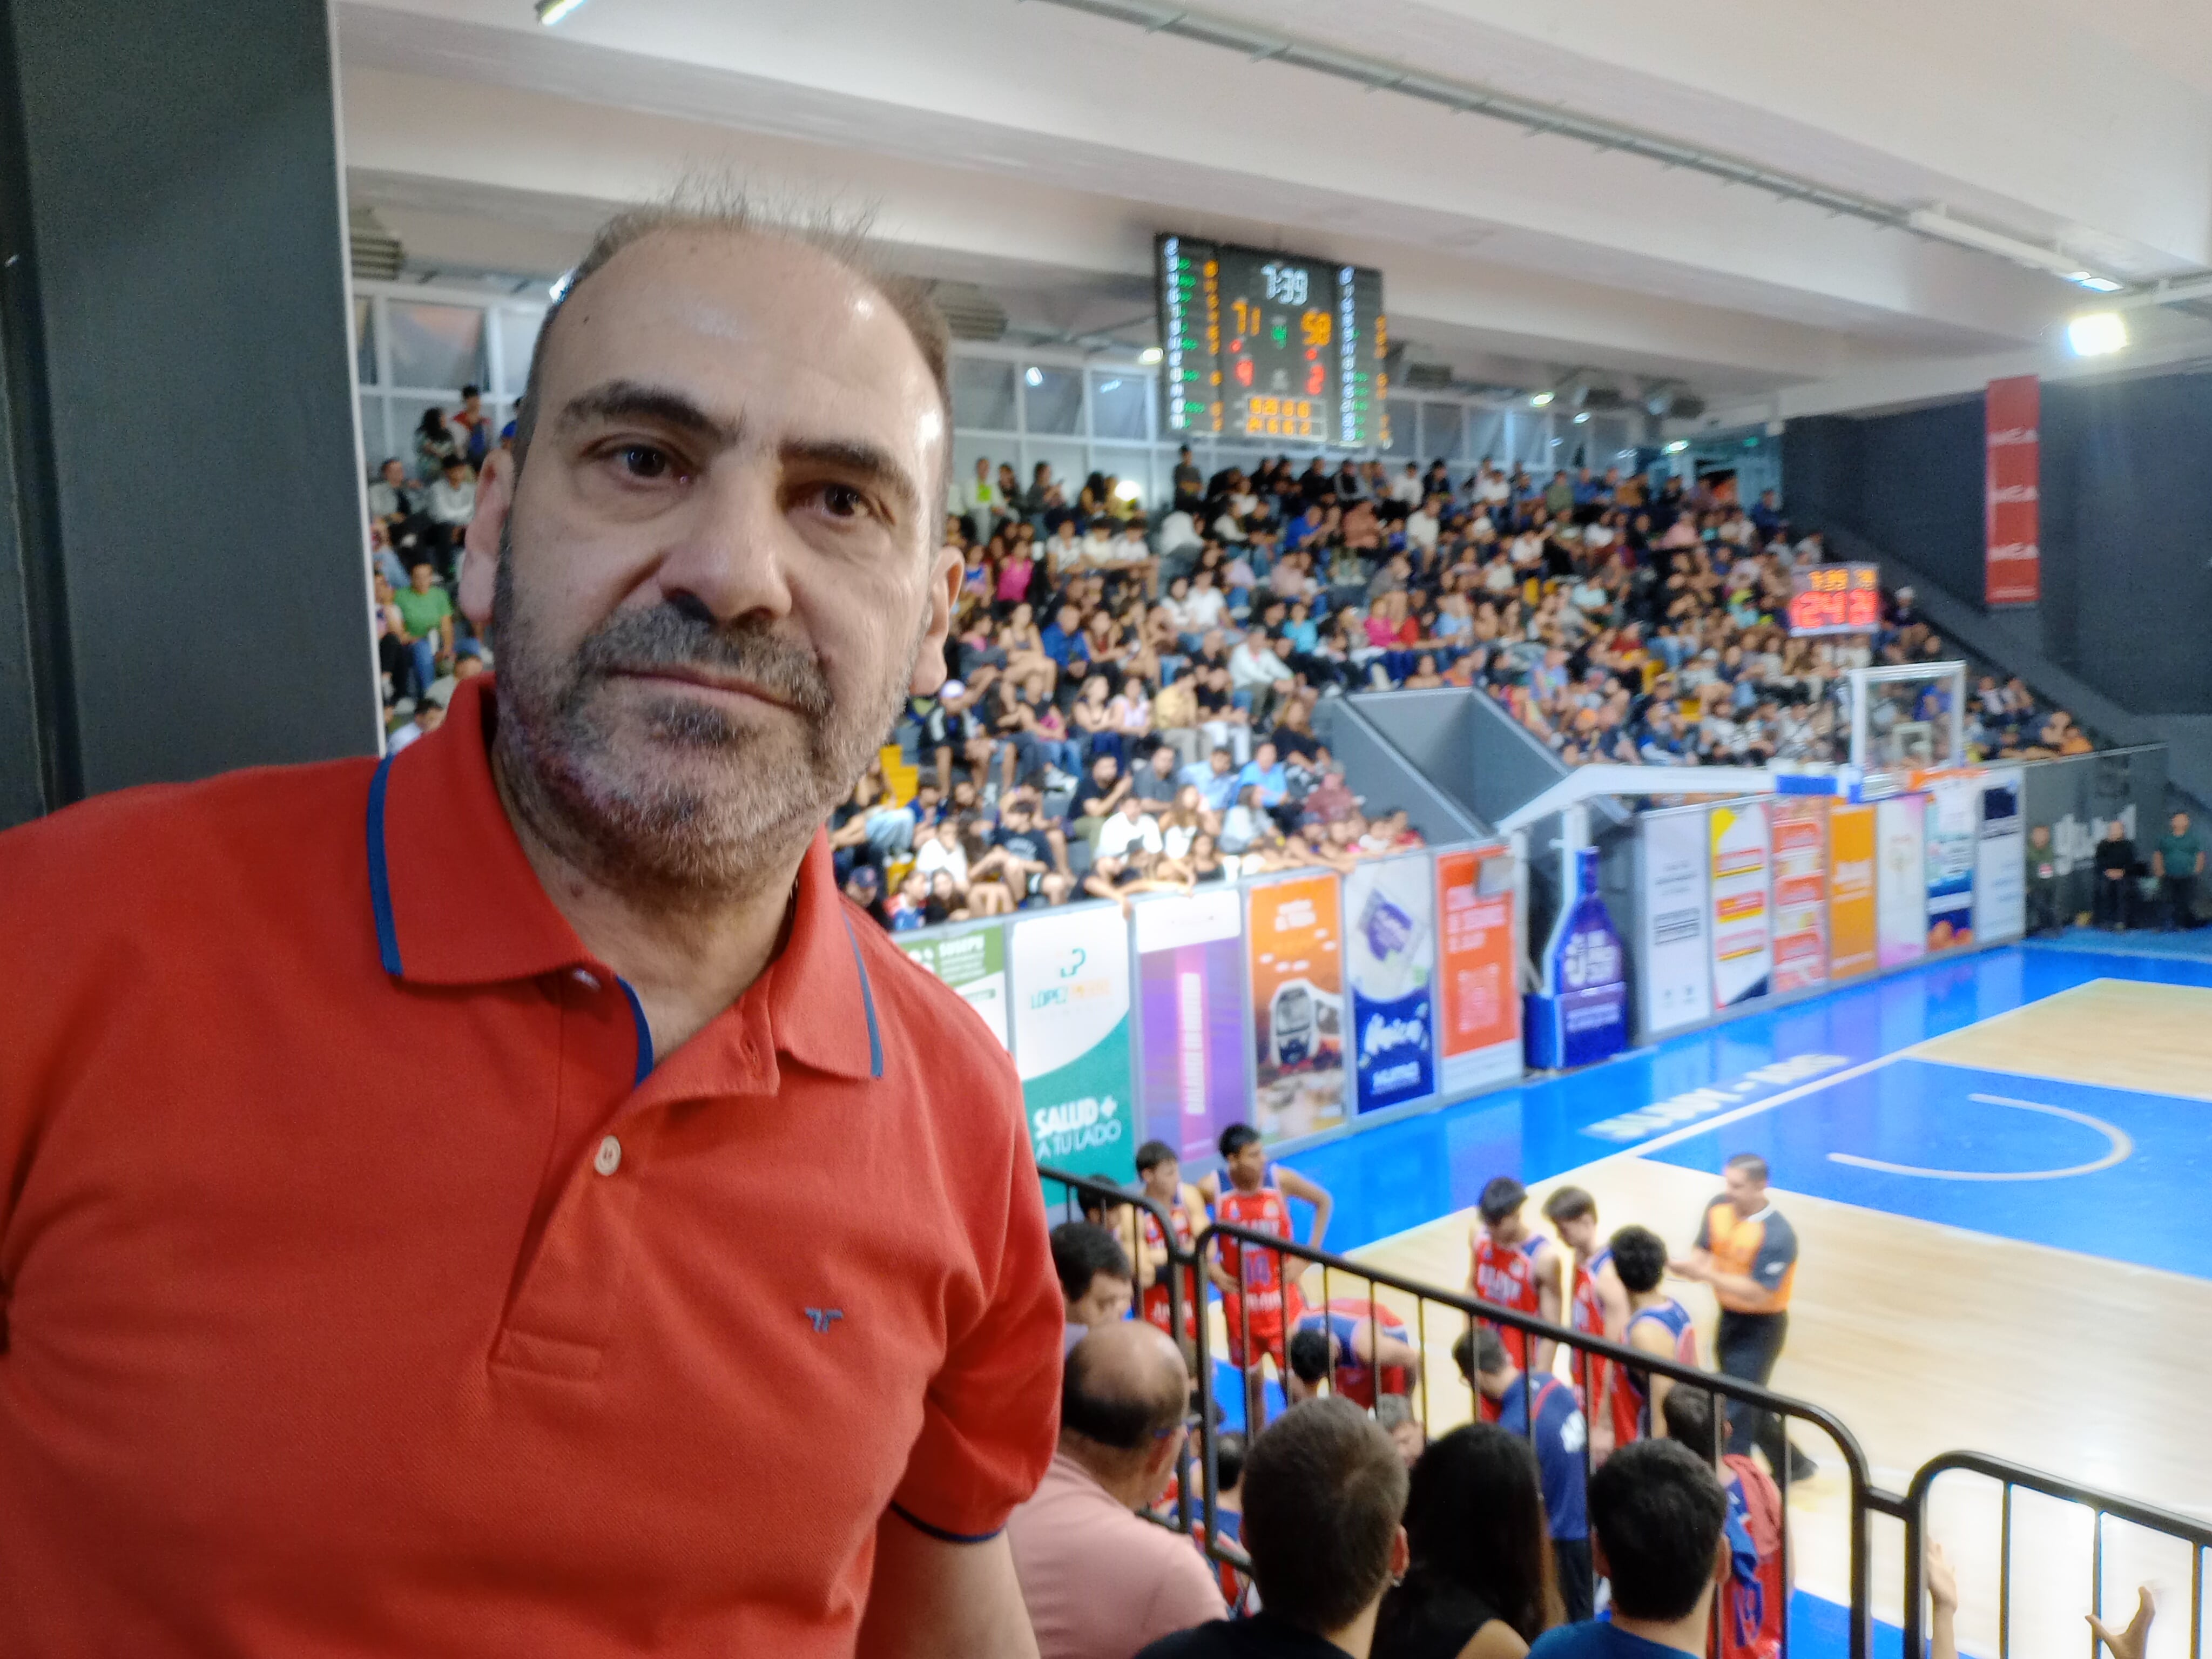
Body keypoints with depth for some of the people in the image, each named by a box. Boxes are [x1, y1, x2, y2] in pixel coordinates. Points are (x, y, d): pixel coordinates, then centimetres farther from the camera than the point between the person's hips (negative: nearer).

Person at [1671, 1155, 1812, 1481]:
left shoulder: (1777, 1236, -27)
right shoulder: (1718, 1208, -7)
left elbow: (1757, 1293, -27)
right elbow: (1702, 1252, -1)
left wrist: (1707, 1275, -34)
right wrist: (1688, 1267, -24)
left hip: (1760, 1328, -8)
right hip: (1729, 1318, 8)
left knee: (1735, 1409, -4)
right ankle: (1792, 1465, 44)